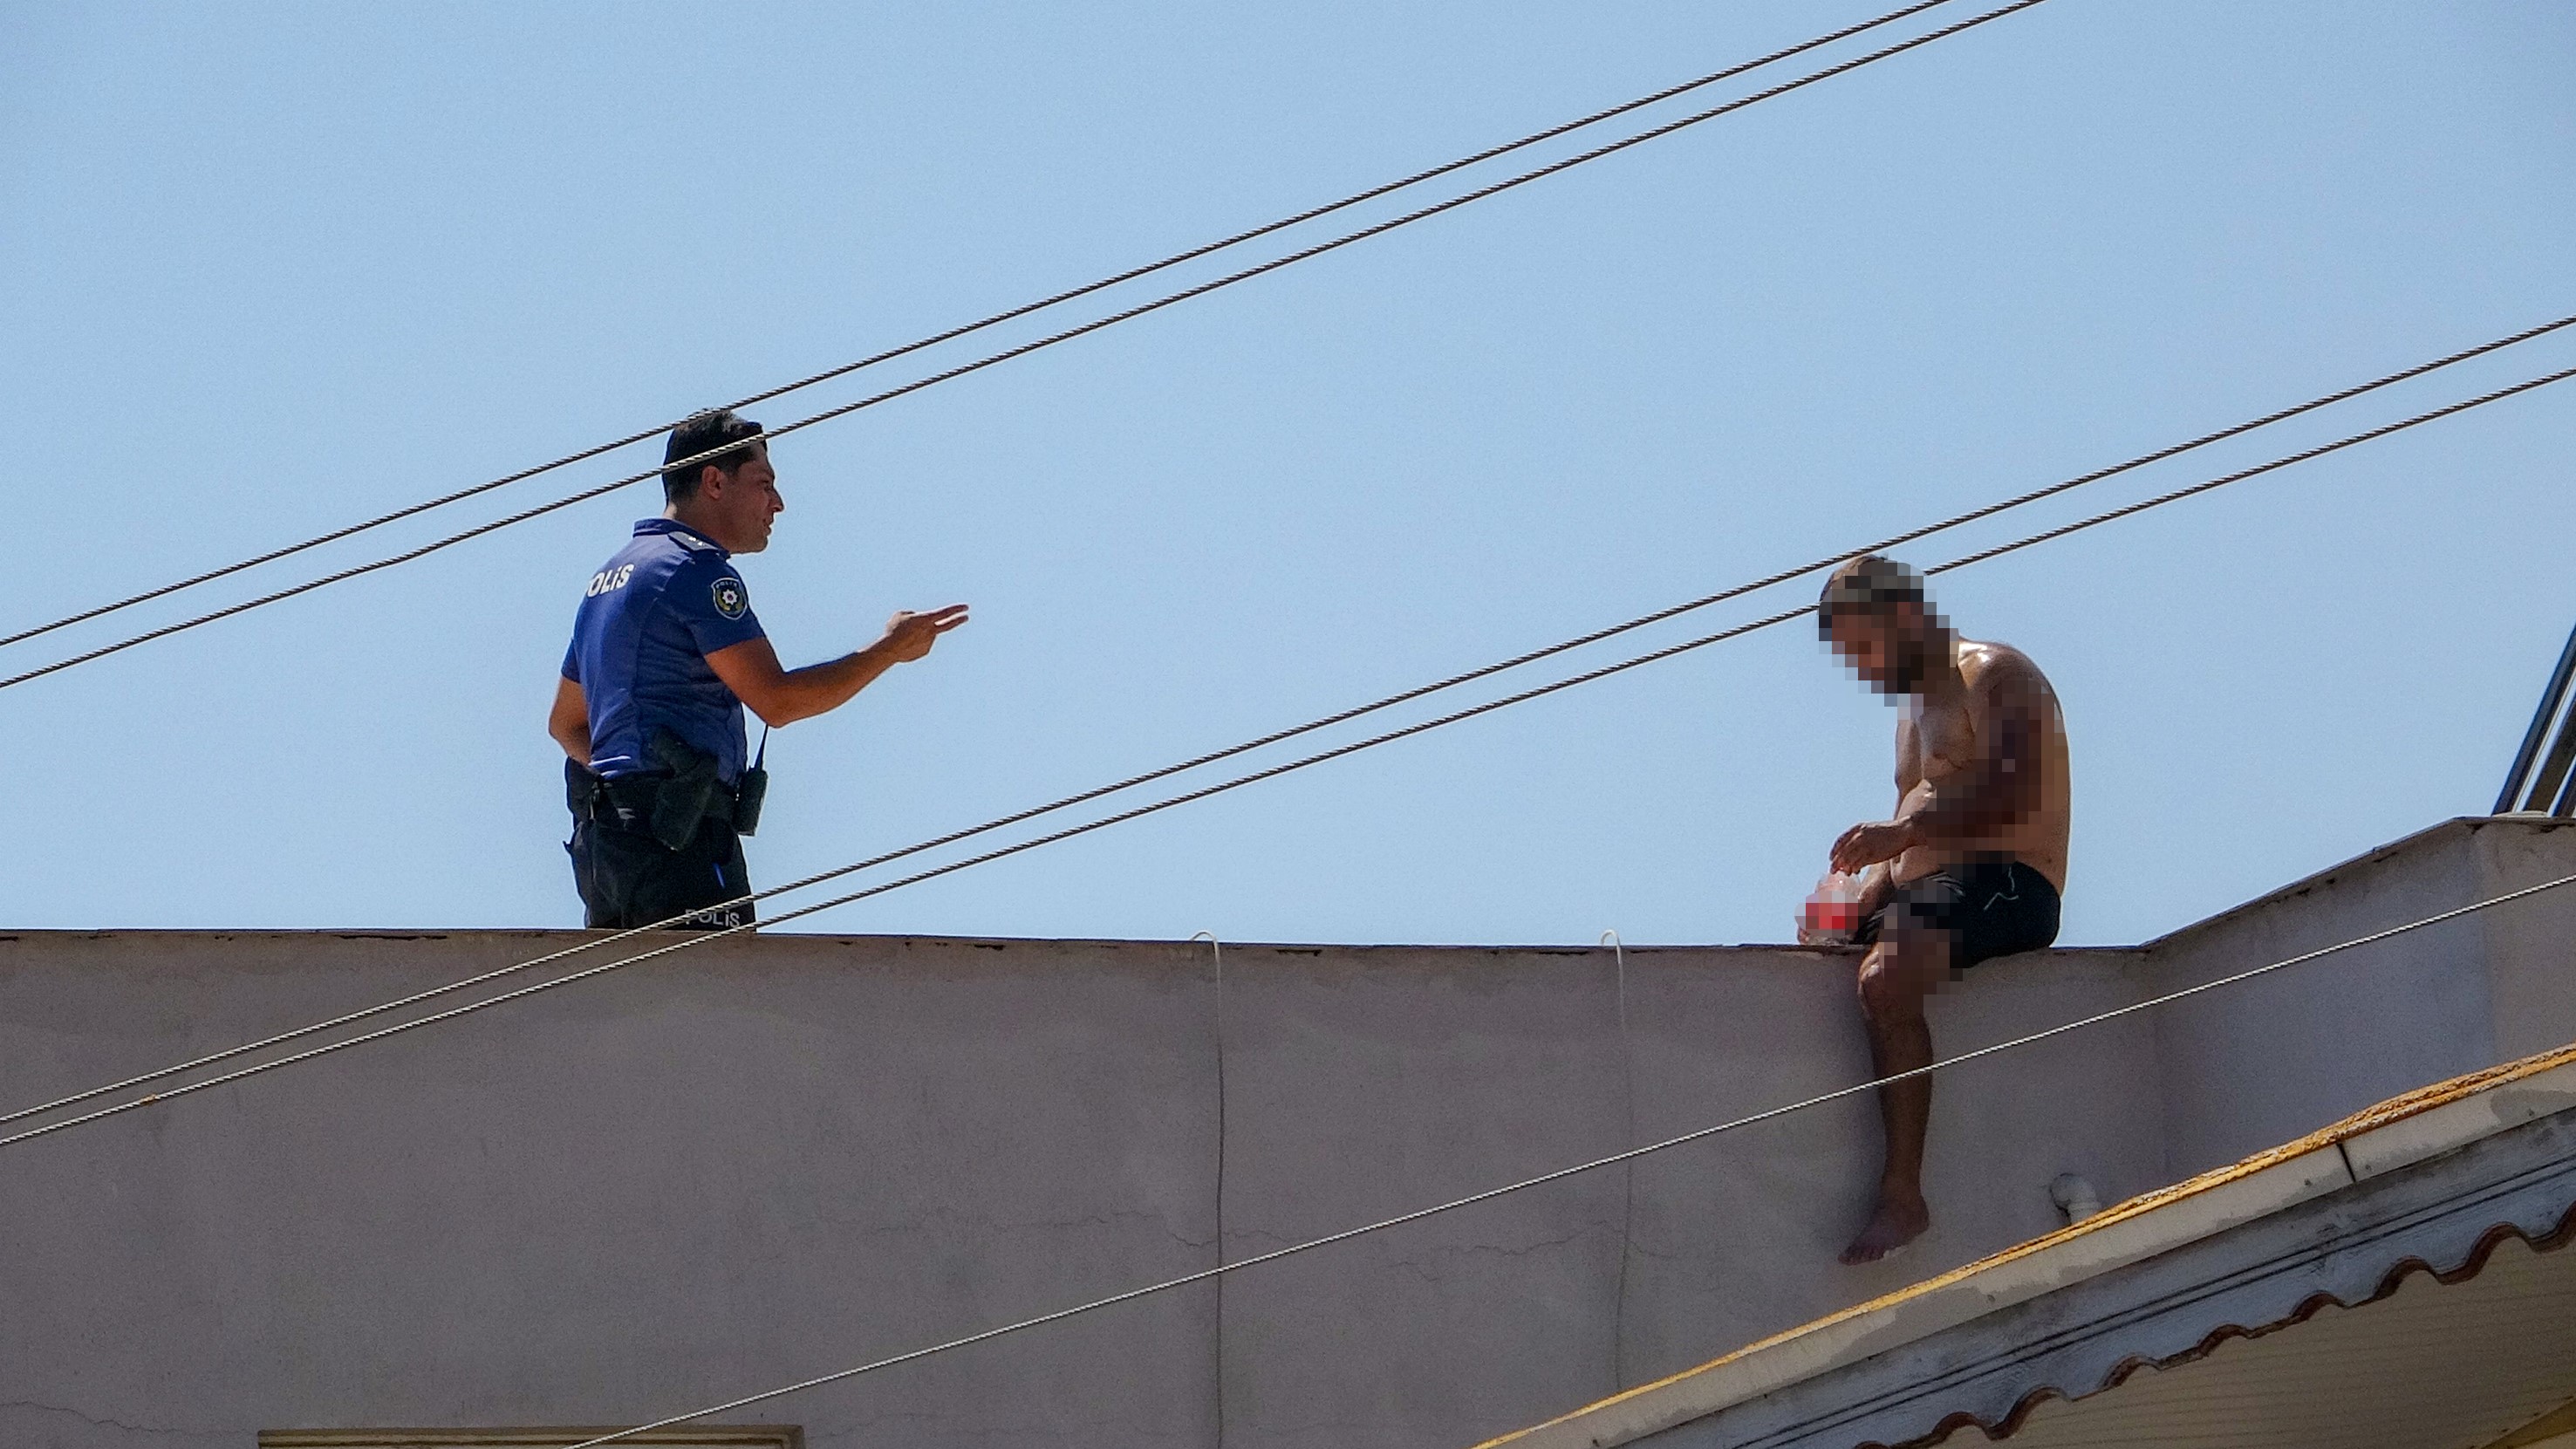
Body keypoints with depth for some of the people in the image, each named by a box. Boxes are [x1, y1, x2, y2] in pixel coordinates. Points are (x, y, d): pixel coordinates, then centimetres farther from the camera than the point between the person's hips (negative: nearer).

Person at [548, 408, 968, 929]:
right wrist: (891, 649, -5)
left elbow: (565, 724, 29)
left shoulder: (609, 578, 24)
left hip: (603, 830, 10)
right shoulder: (696, 569, -6)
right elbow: (776, 699, -14)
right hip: (676, 839, -10)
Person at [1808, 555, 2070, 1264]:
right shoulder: (1915, 708, 29)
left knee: (1885, 978, -34)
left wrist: (1904, 832, -24)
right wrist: (1862, 893, 4)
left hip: (2003, 882, -10)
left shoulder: (1995, 675, 0)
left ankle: (1902, 1195, -38)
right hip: (1921, 889, 10)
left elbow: (2018, 789, -16)